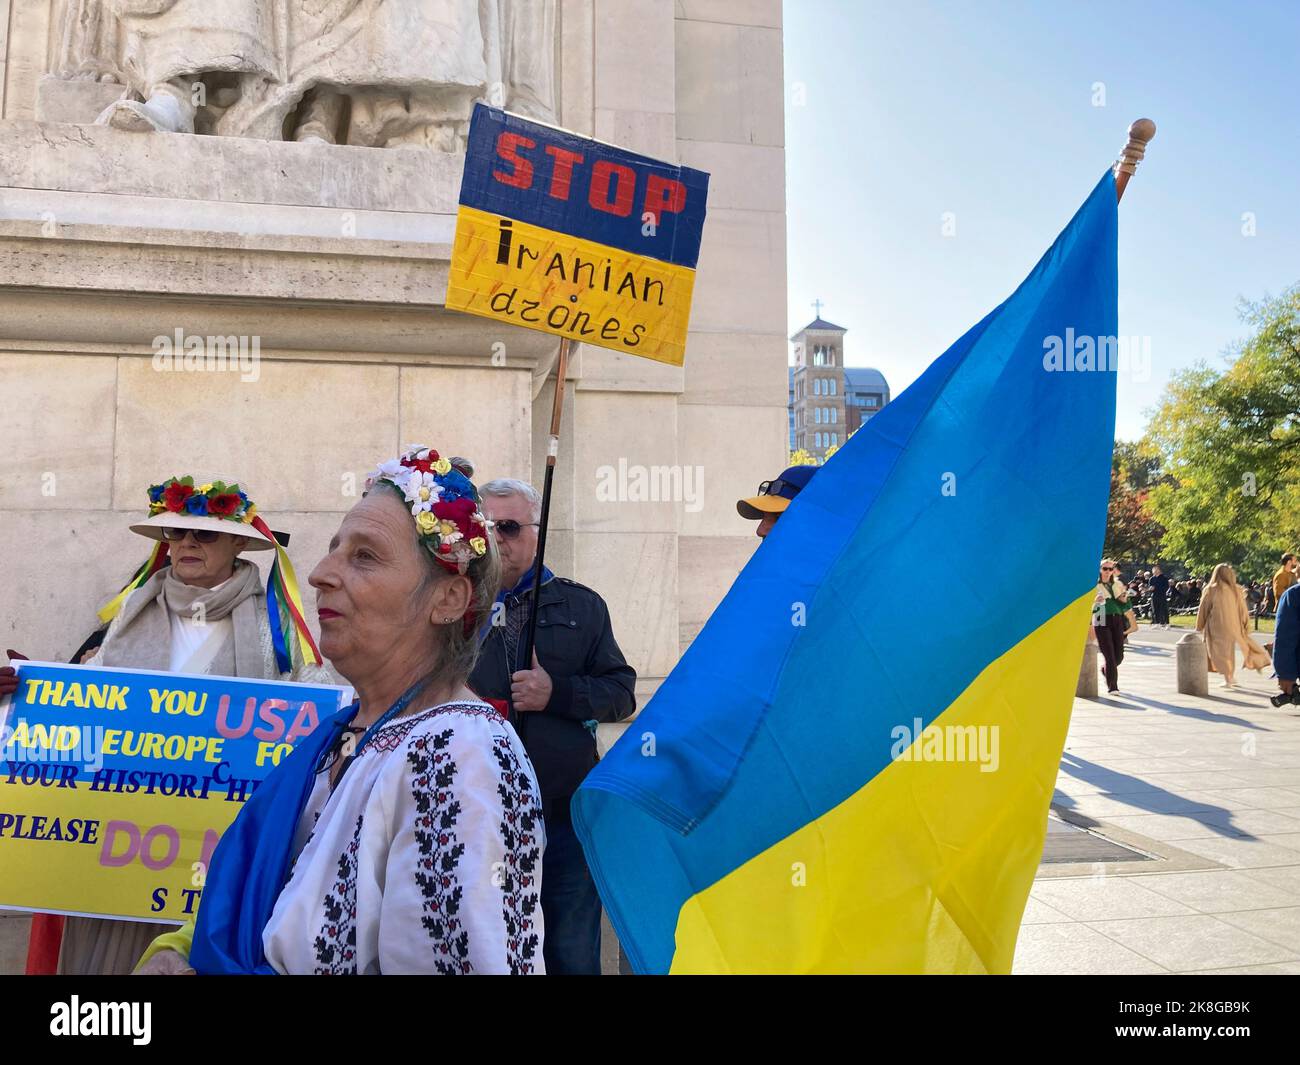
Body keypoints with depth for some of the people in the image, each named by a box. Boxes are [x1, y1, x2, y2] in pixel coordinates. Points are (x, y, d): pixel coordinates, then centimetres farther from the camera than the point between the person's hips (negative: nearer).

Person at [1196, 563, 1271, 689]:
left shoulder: (1211, 590, -11)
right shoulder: (1236, 590, -5)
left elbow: (1203, 609, -4)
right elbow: (1242, 609, 2)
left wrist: (1199, 627, 7)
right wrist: (1246, 625, 11)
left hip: (1216, 627, -3)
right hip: (1233, 626, 3)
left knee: (1221, 651, 6)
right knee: (1230, 650, 18)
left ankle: (1228, 679, 4)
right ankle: (1231, 677, 22)